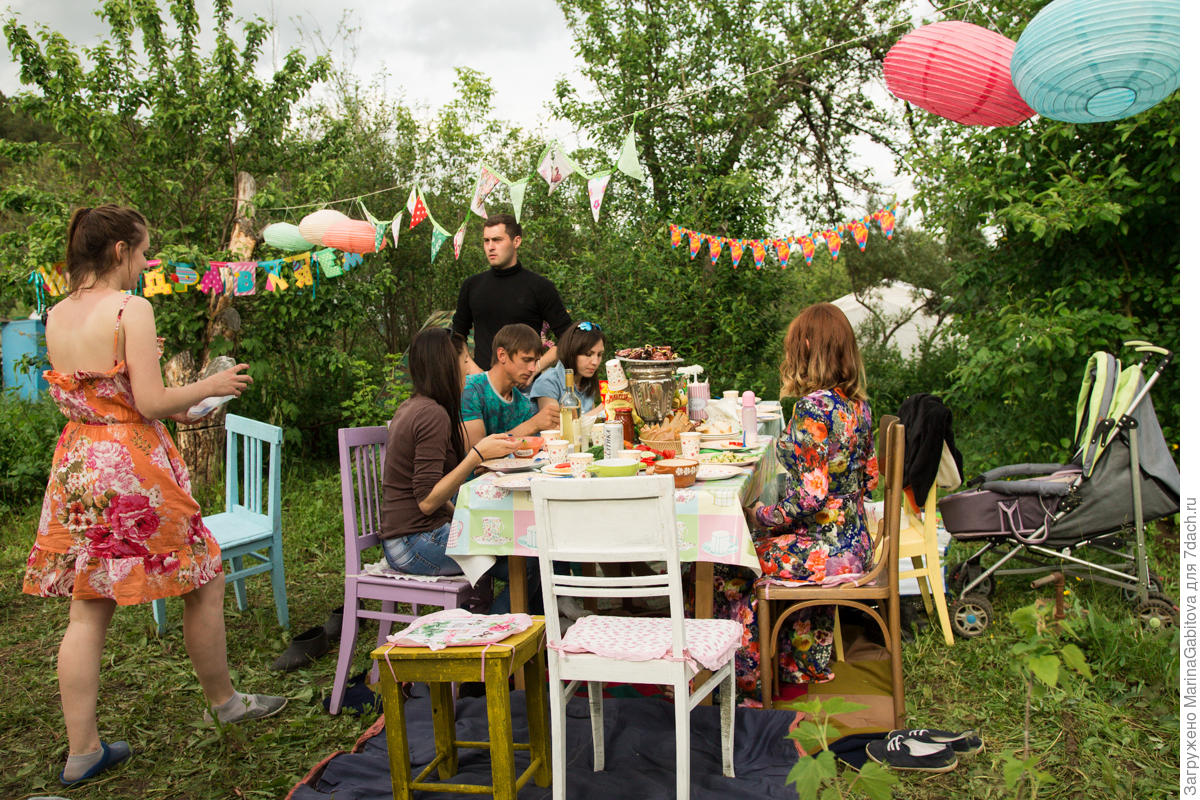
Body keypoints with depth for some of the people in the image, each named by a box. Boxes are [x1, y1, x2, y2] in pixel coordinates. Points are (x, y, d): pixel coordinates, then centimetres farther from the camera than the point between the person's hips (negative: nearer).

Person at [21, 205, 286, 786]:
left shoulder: (55, 317, 8)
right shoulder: (131, 308, -14)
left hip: (77, 467, 7)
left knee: (87, 612, 10)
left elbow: (75, 398, 16)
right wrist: (210, 386, -3)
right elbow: (149, 403, -17)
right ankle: (221, 700, 27)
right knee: (203, 583, 11)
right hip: (133, 467, -7)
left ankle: (82, 750, 17)